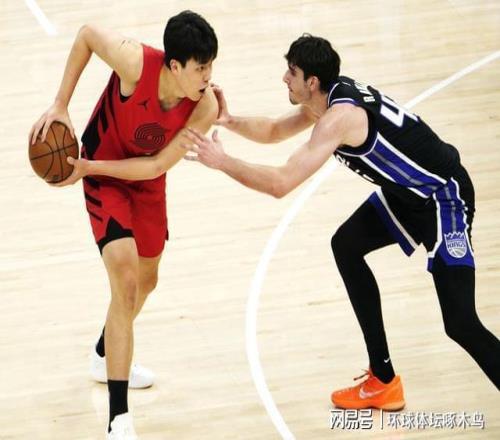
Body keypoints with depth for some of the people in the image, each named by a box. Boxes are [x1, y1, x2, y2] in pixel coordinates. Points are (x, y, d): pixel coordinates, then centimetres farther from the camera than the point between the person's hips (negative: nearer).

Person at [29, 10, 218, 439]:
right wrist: (61, 105, -18)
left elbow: (157, 166, -21)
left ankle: (106, 357, 55)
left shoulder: (205, 106, -26)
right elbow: (88, 34, -16)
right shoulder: (136, 62, -36)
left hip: (146, 179, 5)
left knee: (145, 280, 23)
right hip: (104, 177, -5)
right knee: (125, 282, -19)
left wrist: (88, 167, -26)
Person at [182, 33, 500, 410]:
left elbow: (280, 184, -30)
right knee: (347, 246, 17)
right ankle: (383, 382, 22)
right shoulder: (332, 94, 2)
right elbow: (275, 131, 17)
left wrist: (222, 161, -22)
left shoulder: (340, 117, -26)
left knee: (460, 323, -16)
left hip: (443, 197, -10)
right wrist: (229, 120, -1)